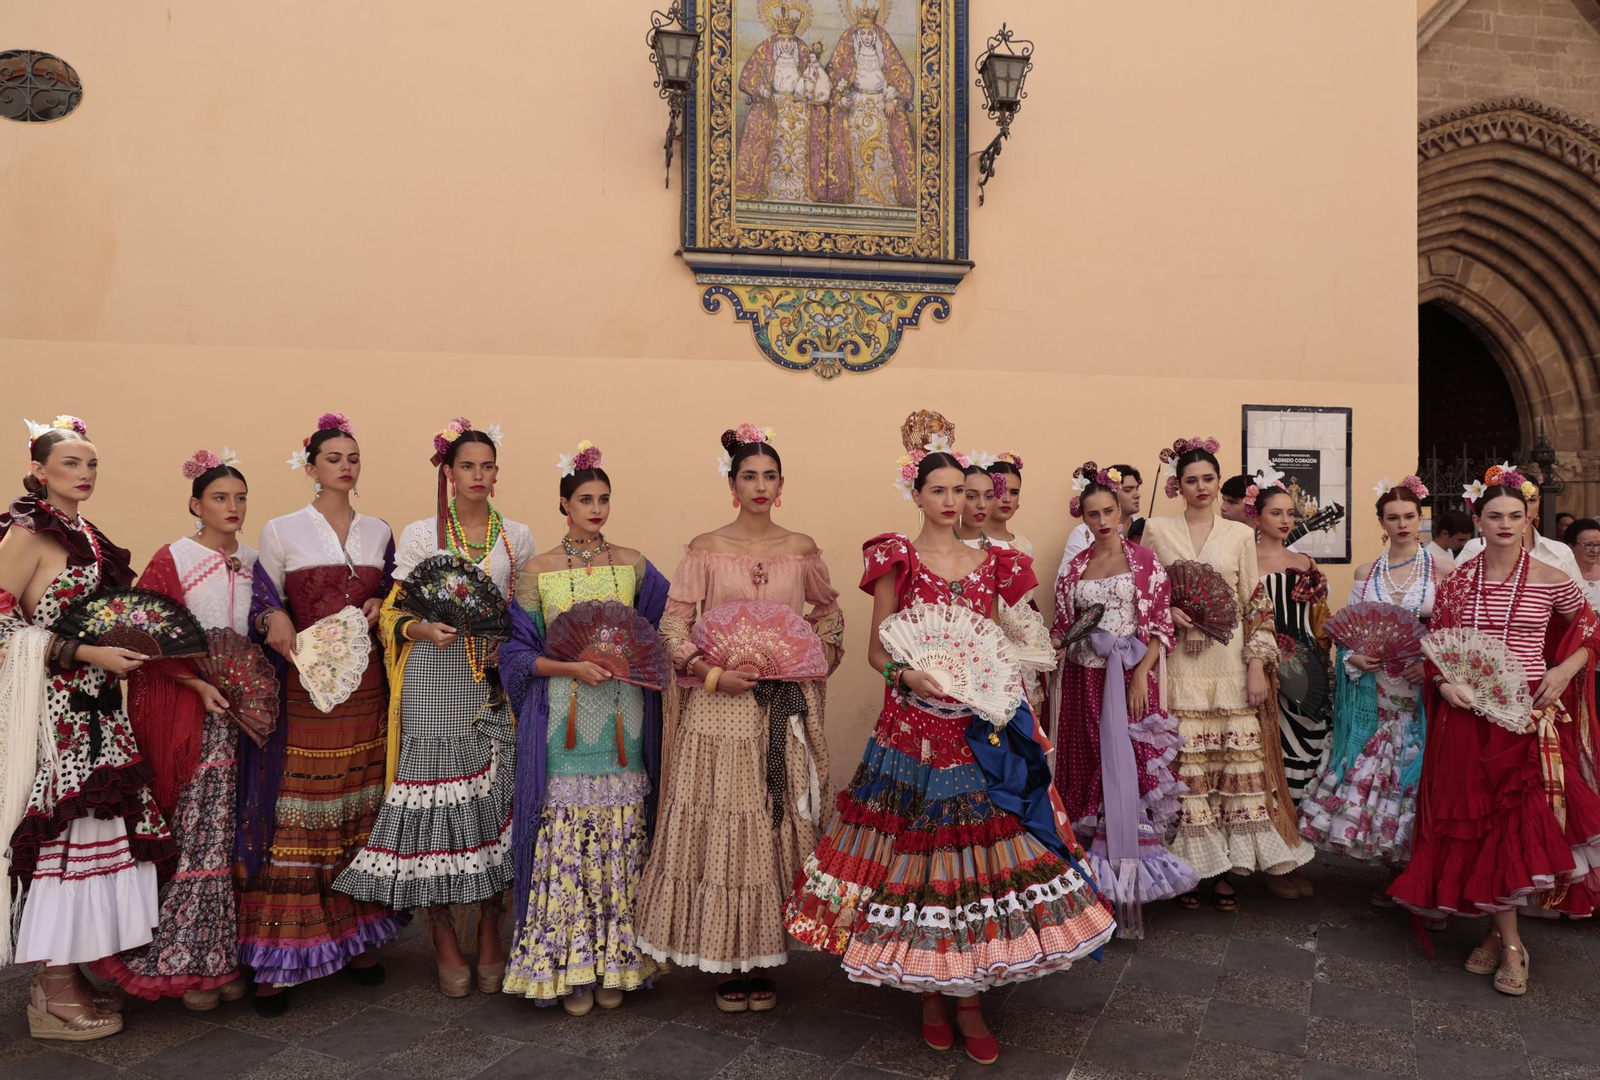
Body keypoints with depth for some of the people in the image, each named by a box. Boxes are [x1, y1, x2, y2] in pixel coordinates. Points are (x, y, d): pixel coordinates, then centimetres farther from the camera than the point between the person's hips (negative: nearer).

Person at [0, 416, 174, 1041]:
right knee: (60, 829, -4)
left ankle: (65, 978, 20)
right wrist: (87, 653, -18)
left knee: (93, 825, 9)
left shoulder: (87, 537, 14)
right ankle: (56, 998, 8)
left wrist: (123, 647, 8)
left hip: (93, 706, 8)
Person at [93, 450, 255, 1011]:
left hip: (242, 708, 4)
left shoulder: (255, 561, 10)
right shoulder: (172, 559, -3)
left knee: (231, 830, 5)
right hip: (183, 710, -4)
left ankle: (221, 953, 16)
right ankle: (182, 961, 11)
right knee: (194, 830, -2)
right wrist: (199, 684, -16)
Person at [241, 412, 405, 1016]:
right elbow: (262, 607, 2)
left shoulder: (379, 532, 12)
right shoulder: (281, 532, 3)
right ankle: (276, 957, 4)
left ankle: (358, 937, 18)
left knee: (362, 812, 7)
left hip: (364, 689, 3)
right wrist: (280, 629, -18)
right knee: (294, 820, -4)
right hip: (300, 689, -3)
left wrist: (382, 608, -1)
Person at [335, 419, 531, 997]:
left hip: (499, 684, 3)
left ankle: (490, 939, 16)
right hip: (436, 684, -2)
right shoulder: (420, 534, 3)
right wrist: (424, 629, -16)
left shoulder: (517, 536, 11)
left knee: (497, 798, 1)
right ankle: (445, 944, 13)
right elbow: (392, 611, 3)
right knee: (438, 800, -3)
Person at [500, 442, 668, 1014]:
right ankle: (568, 966, 12)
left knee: (621, 843, 4)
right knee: (566, 840, -2)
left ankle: (614, 961, 17)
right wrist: (572, 667, -13)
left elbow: (667, 623, 15)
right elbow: (518, 651, 2)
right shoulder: (539, 570, 1)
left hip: (623, 720, 2)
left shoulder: (632, 564, 7)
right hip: (564, 719, -2)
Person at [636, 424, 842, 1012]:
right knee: (719, 828, 0)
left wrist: (817, 662, 6)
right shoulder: (705, 549, 0)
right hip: (720, 706, -2)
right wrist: (713, 674, -12)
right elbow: (673, 625, -1)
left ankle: (763, 959, 19)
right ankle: (726, 964, 15)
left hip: (786, 708, 2)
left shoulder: (802, 549, 7)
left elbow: (829, 613, 20)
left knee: (779, 828, 5)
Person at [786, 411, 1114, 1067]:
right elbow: (877, 651, -1)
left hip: (978, 731, 3)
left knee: (976, 857, 3)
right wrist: (909, 675, -19)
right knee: (919, 858, 2)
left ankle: (970, 998, 16)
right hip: (913, 729, -3)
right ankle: (928, 994, 20)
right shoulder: (897, 560, -1)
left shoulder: (989, 565, 10)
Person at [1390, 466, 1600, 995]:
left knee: (1524, 821, -5)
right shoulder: (1456, 582, 4)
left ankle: (1499, 931, 13)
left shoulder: (1551, 581, -1)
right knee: (1474, 821, 3)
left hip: (1530, 713, -2)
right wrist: (1444, 683, -9)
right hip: (1468, 715, 2)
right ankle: (1510, 943, 17)